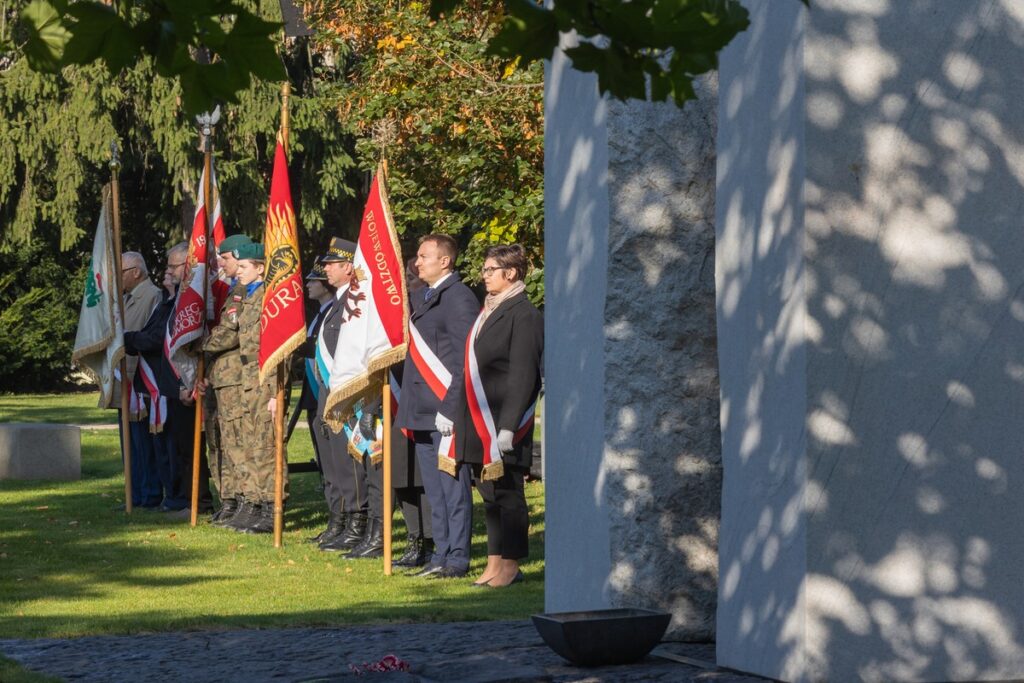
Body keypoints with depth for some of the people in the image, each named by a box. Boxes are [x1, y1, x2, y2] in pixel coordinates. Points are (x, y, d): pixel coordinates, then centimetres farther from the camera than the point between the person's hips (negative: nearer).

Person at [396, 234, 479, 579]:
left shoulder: (459, 299, -11)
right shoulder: (419, 298, 16)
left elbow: (466, 360, -16)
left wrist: (450, 408, -20)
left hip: (446, 411, -9)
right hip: (422, 410, 9)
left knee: (453, 485, -3)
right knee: (434, 489, 13)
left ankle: (458, 558, 2)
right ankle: (442, 554, 20)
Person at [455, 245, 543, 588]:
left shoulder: (524, 315, -12)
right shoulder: (488, 312, 15)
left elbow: (523, 376, -16)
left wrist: (508, 427, -20)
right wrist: (464, 418, 15)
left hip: (504, 421, -9)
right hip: (480, 422, 9)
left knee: (507, 494, -2)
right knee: (490, 494, 11)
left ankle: (510, 564, 4)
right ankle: (495, 562, 17)